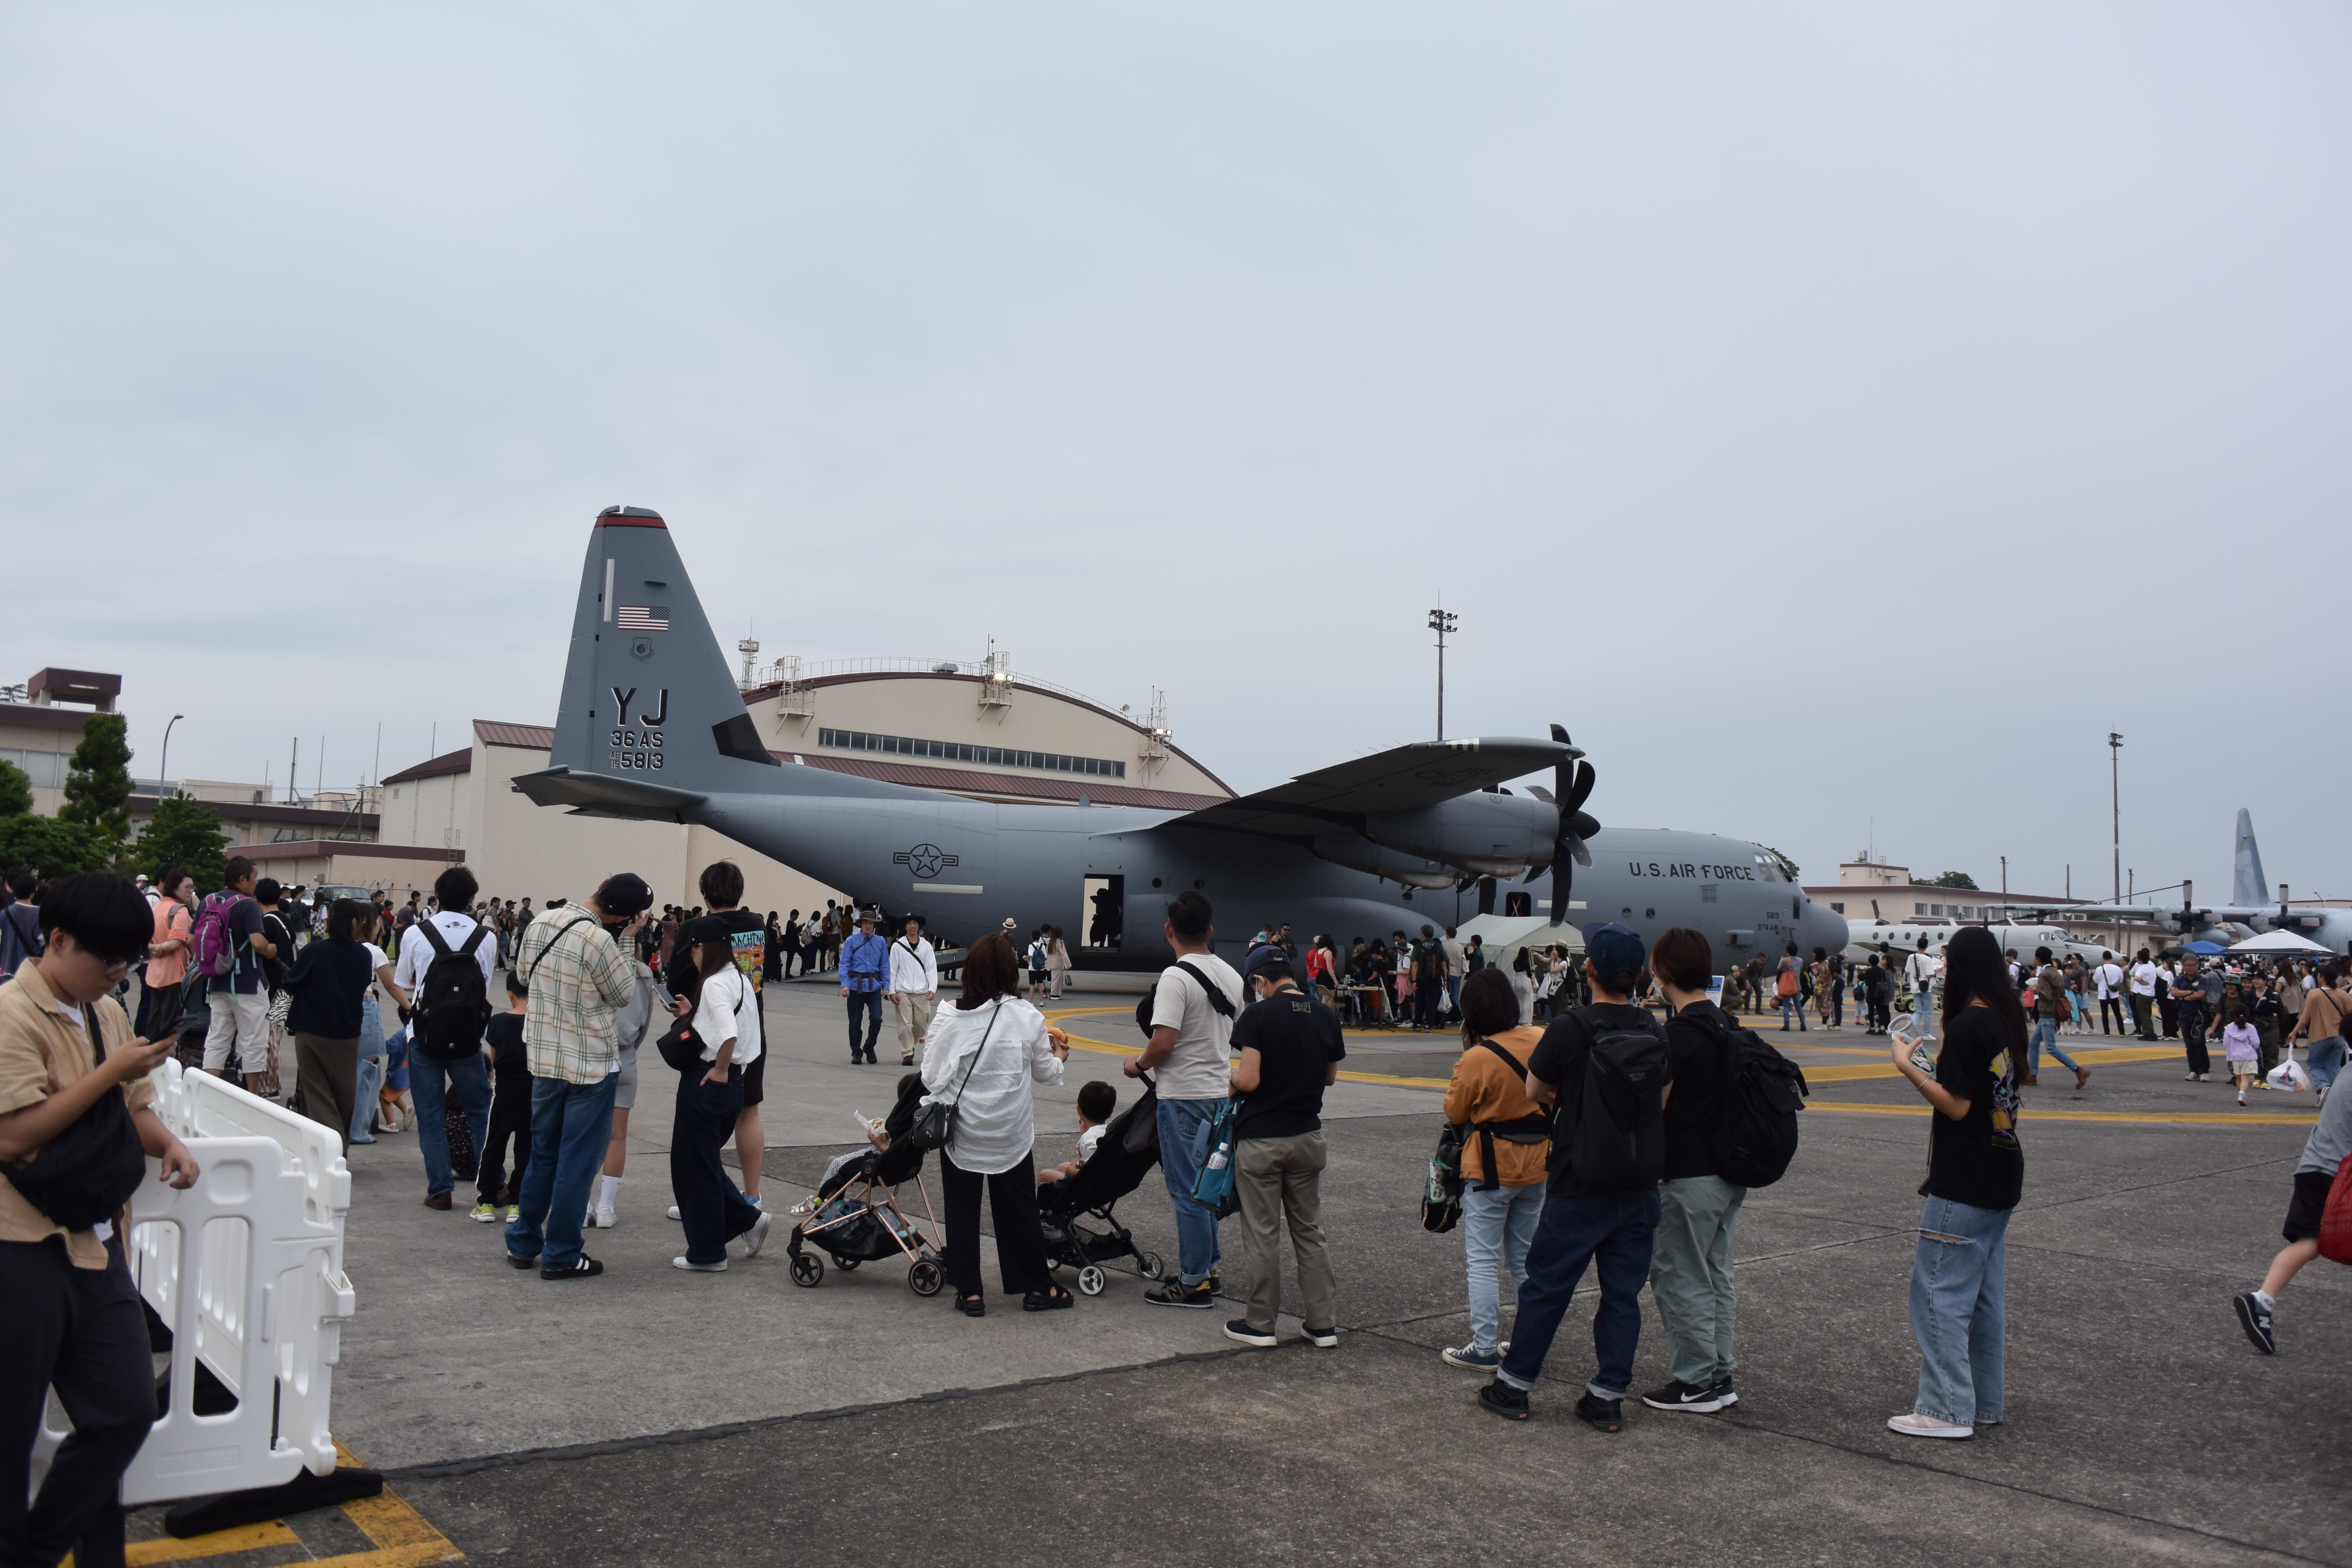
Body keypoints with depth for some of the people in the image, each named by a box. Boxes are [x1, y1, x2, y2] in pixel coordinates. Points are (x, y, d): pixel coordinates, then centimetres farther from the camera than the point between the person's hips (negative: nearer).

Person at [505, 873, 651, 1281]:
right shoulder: (599, 941, -23)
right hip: (592, 1064, -7)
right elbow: (624, 994, -8)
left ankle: (523, 1244, 26)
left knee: (542, 1154, 19)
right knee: (578, 1162, 3)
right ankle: (561, 1256, 9)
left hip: (543, 1058, 7)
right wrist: (626, 941, -4)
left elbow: (524, 972, 15)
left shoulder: (542, 922, -1)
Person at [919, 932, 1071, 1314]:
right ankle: (1036, 1287, 22)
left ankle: (969, 1291, 14)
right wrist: (1059, 1056, 25)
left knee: (962, 1208, 11)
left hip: (960, 1132, 0)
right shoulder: (1028, 1018, -7)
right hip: (1011, 1132, 1)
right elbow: (1046, 1072, 4)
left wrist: (936, 1113, 12)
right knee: (1018, 1208, 13)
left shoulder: (949, 1018, -9)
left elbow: (931, 1077, -8)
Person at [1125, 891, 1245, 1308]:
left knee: (1188, 1192, 0)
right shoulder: (1230, 975, 6)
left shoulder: (1176, 978, -18)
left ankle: (1194, 1283, 6)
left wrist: (1138, 1065, -5)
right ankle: (1207, 1269, 26)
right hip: (1219, 1091, 8)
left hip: (1184, 1097, -8)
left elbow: (1164, 1043, -23)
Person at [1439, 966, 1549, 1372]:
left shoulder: (1475, 1060, -21)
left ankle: (1484, 1348, 6)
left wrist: (1458, 1079, 4)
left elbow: (1455, 1113, -8)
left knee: (1484, 1261, 3)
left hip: (1490, 1168, -6)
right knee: (1525, 1256, 18)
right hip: (1536, 1165, 6)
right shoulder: (1541, 1042, -6)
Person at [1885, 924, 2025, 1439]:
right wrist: (1937, 1064, 16)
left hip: (1964, 1184, -9)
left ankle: (1947, 1409, -1)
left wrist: (1908, 1068, -13)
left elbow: (1957, 1105, -19)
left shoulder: (1966, 1025, -19)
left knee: (1939, 1291, -4)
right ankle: (1984, 1402, 23)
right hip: (2001, 1178, 9)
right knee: (1985, 1294, 15)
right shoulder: (2006, 1019, 8)